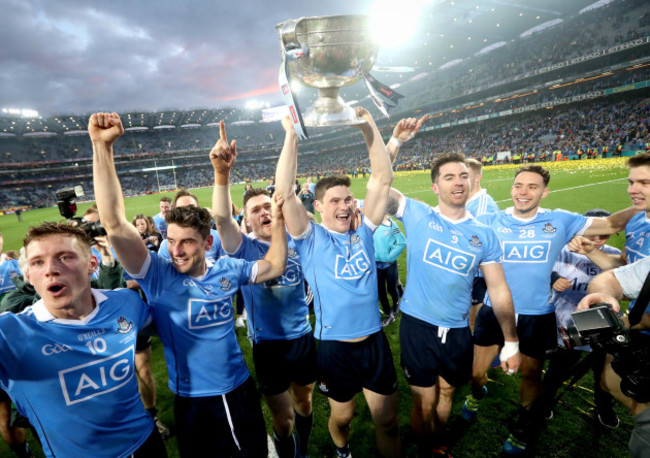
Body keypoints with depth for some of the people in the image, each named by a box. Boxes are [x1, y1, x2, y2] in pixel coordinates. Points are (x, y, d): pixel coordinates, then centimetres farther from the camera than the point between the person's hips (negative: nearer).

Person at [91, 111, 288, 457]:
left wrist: (278, 221, -8)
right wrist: (101, 146, -33)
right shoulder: (157, 275, -17)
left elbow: (274, 267, 3)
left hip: (240, 389, 3)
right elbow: (114, 223, -27)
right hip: (191, 401, -2)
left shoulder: (226, 270, -9)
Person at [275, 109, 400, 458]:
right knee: (342, 416, 23)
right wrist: (292, 134, -20)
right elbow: (285, 192, -21)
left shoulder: (363, 232, -1)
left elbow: (382, 179, -5)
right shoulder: (311, 238, -9)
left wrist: (368, 126, -9)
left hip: (374, 342, 2)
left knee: (387, 421, 14)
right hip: (333, 347, -1)